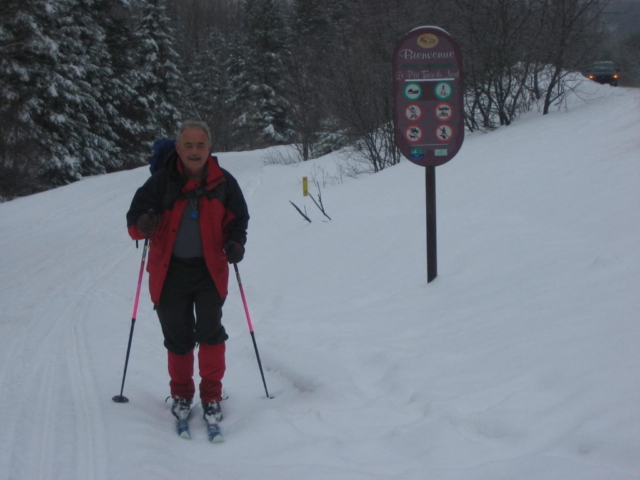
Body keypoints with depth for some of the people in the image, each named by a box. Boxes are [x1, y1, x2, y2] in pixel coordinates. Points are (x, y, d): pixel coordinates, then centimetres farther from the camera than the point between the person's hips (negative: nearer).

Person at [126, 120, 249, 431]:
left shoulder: (223, 182, -3)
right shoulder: (162, 182, -7)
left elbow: (238, 218, 10)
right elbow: (134, 221, -6)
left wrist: (235, 243, -10)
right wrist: (143, 226, -30)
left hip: (210, 269, 0)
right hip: (169, 270, 0)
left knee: (210, 332, -6)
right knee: (177, 337, 8)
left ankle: (212, 396, 8)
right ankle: (181, 395, 26)